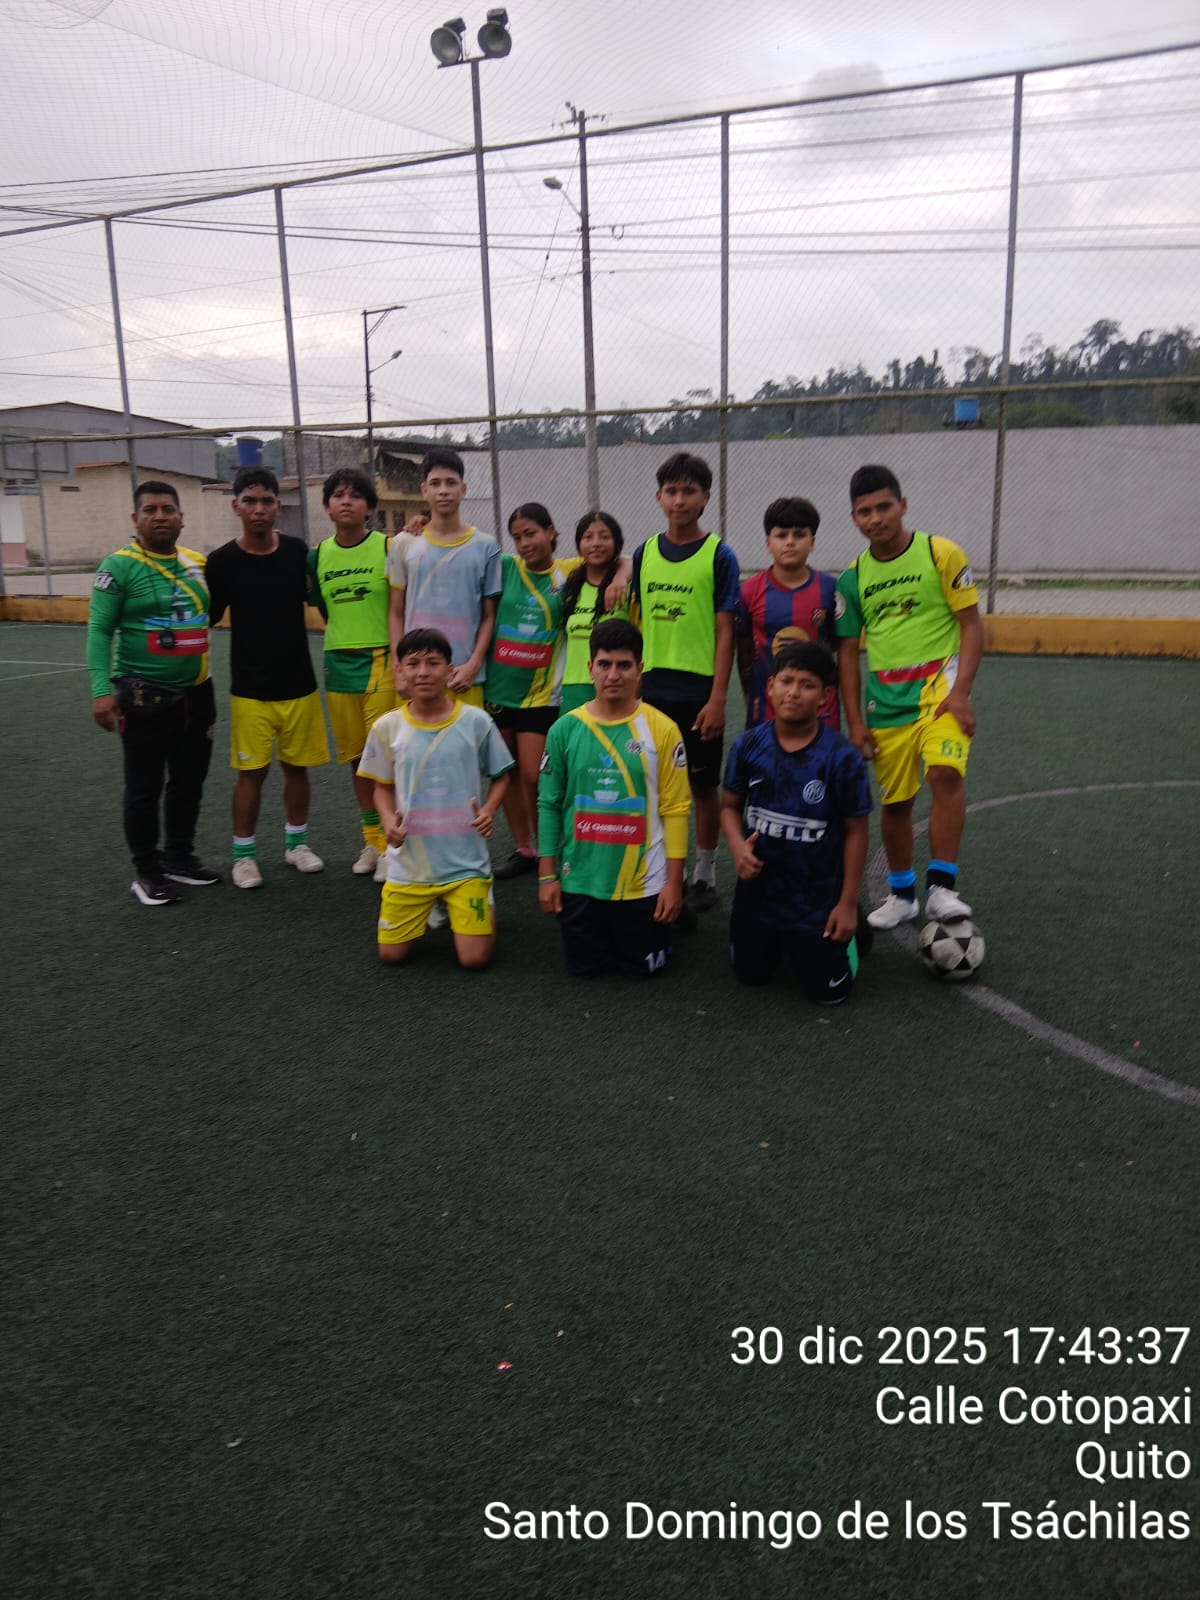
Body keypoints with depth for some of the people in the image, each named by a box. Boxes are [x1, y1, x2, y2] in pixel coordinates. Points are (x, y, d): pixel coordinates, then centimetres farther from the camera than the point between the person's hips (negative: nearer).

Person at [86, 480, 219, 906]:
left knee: (189, 782, 15)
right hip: (144, 698, -6)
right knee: (144, 787, 4)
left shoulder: (199, 563, 6)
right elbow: (100, 631, -12)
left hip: (196, 694, 6)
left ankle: (180, 857, 31)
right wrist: (102, 690, -20)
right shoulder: (119, 566, -10)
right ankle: (146, 871, 18)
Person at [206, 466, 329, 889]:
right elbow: (207, 618, 2)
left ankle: (296, 843, 29)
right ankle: (243, 854, 17)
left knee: (297, 766, 11)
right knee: (251, 772, 1)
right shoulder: (222, 561, -7)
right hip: (250, 690, -2)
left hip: (299, 684, 2)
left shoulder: (298, 552, -1)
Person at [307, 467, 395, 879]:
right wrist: (343, 642, 10)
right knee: (356, 757, 10)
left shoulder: (389, 547, -5)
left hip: (381, 660, -4)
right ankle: (372, 841, 23)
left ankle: (392, 843, 7)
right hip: (339, 663, 5)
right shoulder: (318, 555, 7)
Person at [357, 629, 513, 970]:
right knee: (391, 955, 6)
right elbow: (383, 786, 9)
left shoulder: (476, 721, -7)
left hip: (466, 862, -2)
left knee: (474, 958, -5)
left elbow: (500, 775, 5)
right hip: (409, 865, 2)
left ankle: (482, 905, 28)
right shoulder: (387, 727, -3)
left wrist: (489, 810, -14)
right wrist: (389, 820, -11)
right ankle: (428, 907, 37)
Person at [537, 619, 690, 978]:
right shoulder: (565, 729, -4)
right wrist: (546, 874, 0)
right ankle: (604, 933, 43)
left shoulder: (662, 729, -9)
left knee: (641, 969, 11)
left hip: (643, 882, -1)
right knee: (584, 969, 12)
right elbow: (549, 805, 1)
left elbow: (676, 809, -6)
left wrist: (674, 881, -7)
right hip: (580, 879, 1)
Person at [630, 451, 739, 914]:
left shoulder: (718, 555, -5)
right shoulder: (644, 554, 7)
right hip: (652, 689, 4)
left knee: (703, 785, 7)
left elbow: (725, 633, -7)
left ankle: (704, 874, 21)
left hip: (699, 690, -3)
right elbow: (641, 624, 12)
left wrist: (717, 699, -12)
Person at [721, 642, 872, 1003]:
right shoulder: (748, 744, -9)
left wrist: (848, 903, -9)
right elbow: (730, 805, 3)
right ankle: (782, 941, 47)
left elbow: (855, 830, -11)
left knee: (828, 991, 6)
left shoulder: (842, 756, -19)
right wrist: (738, 847, -18)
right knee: (750, 975, 16)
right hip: (758, 888, 3)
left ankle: (845, 934, 36)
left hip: (819, 897, -3)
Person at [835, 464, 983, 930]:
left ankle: (942, 887, -17)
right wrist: (855, 720, 4)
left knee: (944, 772, -27)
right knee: (894, 800, 10)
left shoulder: (941, 554, -4)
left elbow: (971, 625, -3)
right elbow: (847, 650, 10)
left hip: (939, 685, -3)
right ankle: (902, 894, 28)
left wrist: (961, 692, -14)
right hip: (886, 698, 4)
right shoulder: (853, 578, 6)